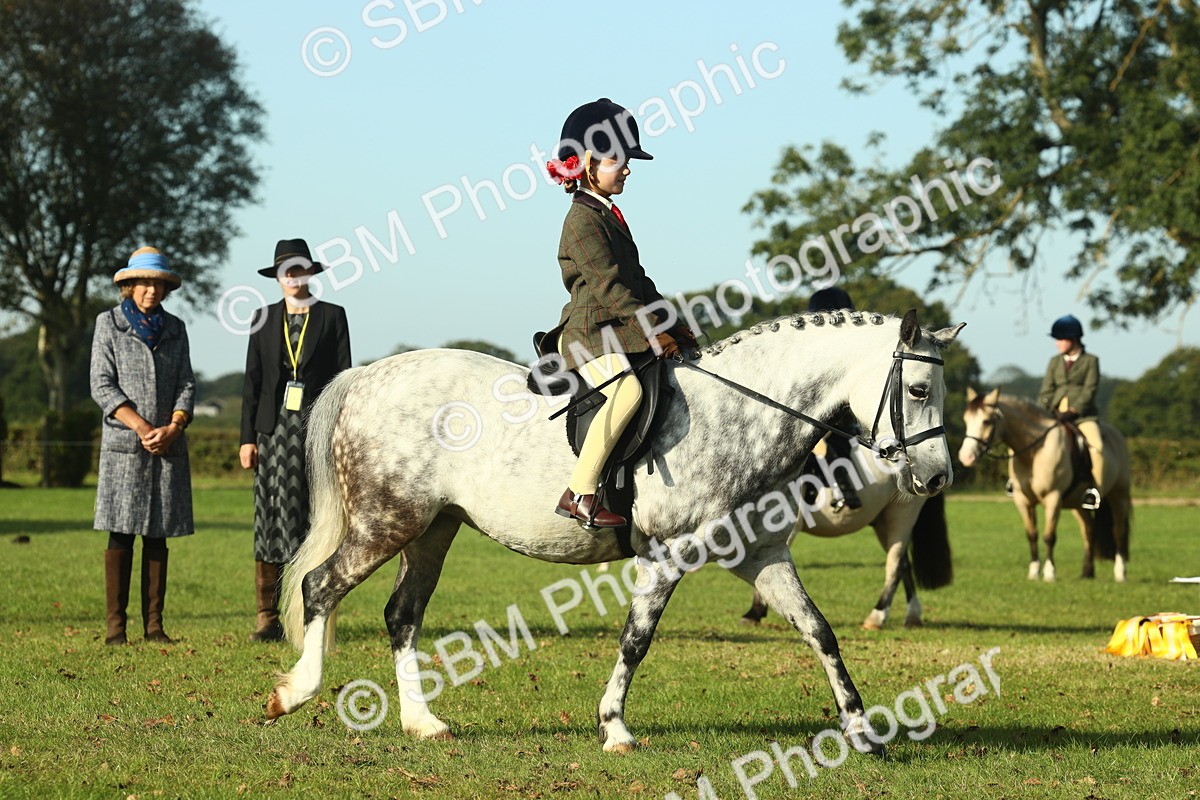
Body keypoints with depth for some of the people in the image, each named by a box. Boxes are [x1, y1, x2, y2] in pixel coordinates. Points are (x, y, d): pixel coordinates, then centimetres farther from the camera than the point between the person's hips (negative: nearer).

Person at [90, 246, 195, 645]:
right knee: (121, 534, -5)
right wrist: (141, 427, -13)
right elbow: (102, 385, -3)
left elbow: (187, 384, 8)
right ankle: (115, 626, -5)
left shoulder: (175, 328, 13)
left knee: (158, 536, 3)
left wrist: (172, 428, -10)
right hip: (123, 445, -3)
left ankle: (154, 624, 5)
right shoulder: (109, 324, 3)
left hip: (169, 446, 3)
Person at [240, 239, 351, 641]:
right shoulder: (265, 319, 11)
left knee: (314, 521, -1)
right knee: (270, 519, 0)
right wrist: (247, 437, 3)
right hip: (275, 428, 2)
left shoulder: (332, 316, 6)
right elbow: (253, 381, 10)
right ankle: (268, 617, 2)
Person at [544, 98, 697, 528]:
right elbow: (608, 285, -19)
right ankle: (579, 493, -35)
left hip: (623, 336, 10)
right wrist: (653, 333, -21)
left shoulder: (610, 216, 21)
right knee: (627, 391, -34)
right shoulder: (582, 220, -10)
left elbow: (637, 282, 23)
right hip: (590, 336, -10)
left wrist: (674, 325, 15)